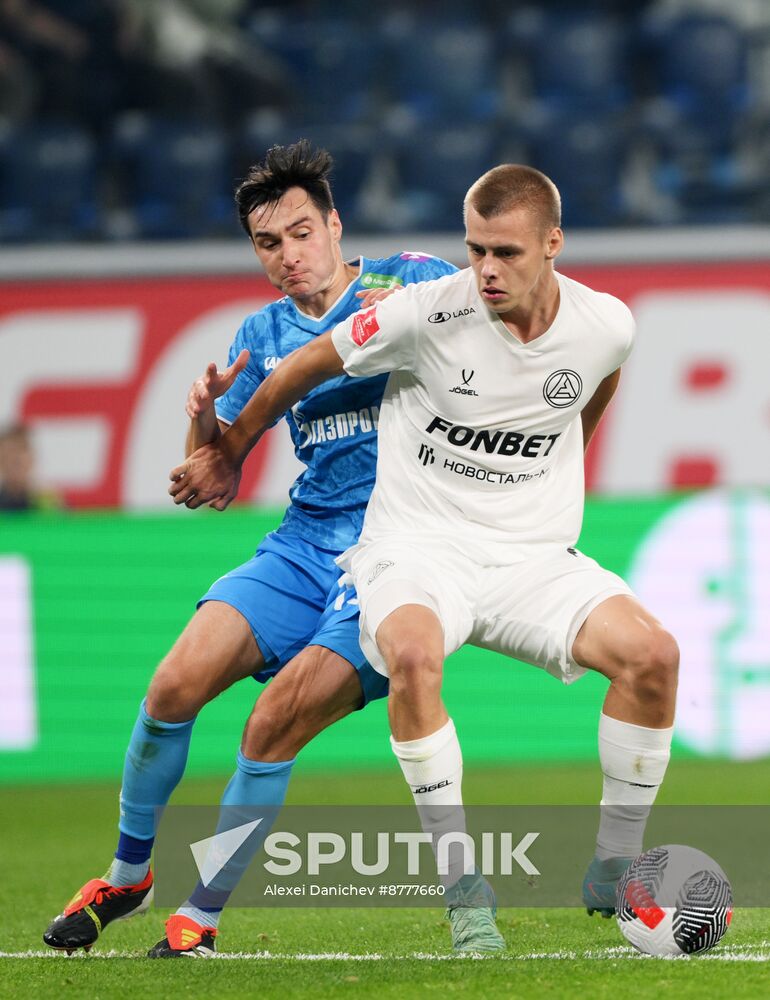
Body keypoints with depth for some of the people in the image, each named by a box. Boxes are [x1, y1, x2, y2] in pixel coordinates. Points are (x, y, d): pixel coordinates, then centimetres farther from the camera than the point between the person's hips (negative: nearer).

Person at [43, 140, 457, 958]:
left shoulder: (413, 280, 0)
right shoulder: (262, 335, 13)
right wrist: (206, 417, -11)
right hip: (305, 543, 5)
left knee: (275, 727, -19)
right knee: (176, 684, -13)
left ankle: (199, 917, -5)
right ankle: (128, 873, 9)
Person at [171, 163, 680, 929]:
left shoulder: (605, 326, -5)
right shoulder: (429, 313, -15)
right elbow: (309, 364, 2)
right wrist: (228, 455, 14)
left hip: (533, 556, 3)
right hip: (415, 546, -3)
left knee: (652, 652, -23)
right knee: (413, 653, -38)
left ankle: (613, 869, -4)